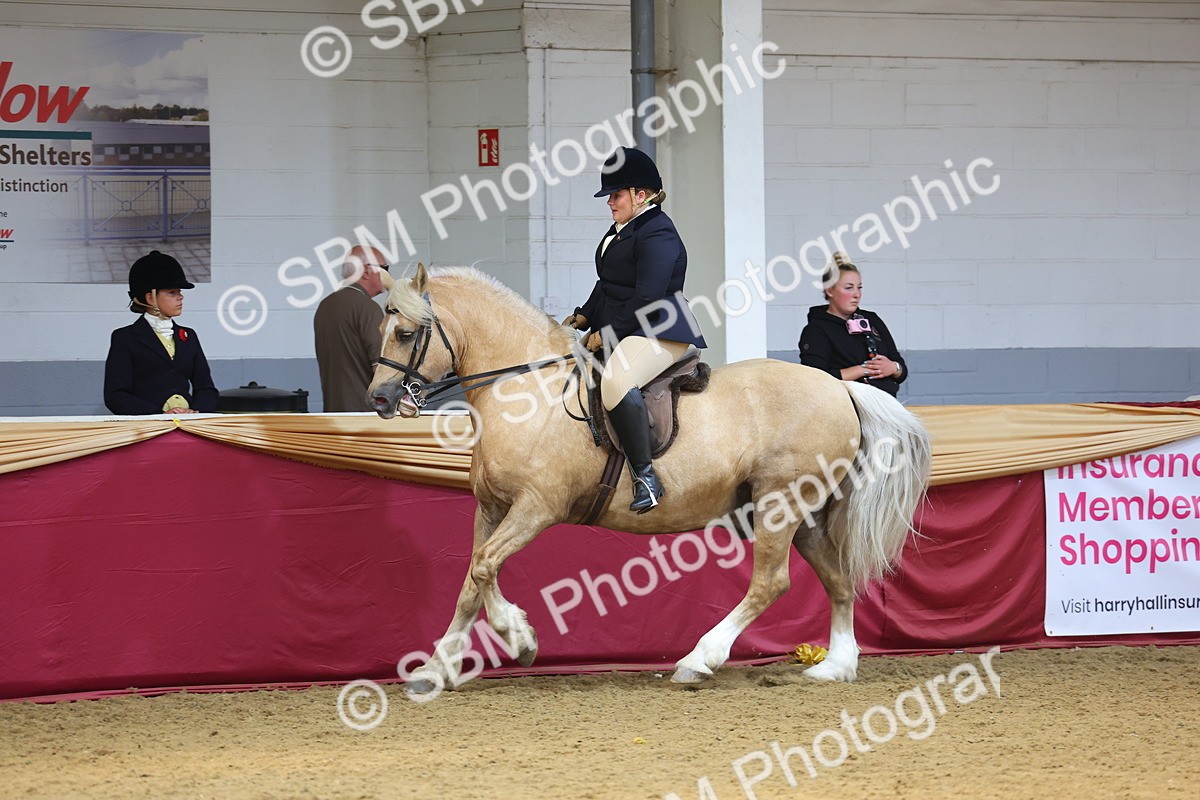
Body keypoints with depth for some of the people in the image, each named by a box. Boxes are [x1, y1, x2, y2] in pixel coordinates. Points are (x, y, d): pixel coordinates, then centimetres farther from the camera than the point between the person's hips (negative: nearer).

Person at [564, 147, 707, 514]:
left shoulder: (657, 234, -14)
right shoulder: (621, 229, 19)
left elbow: (647, 298, -22)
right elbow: (608, 284, 28)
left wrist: (607, 333, -19)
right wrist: (584, 317, 12)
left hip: (657, 335, -12)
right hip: (618, 333, 12)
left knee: (617, 380, -39)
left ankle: (646, 476, -38)